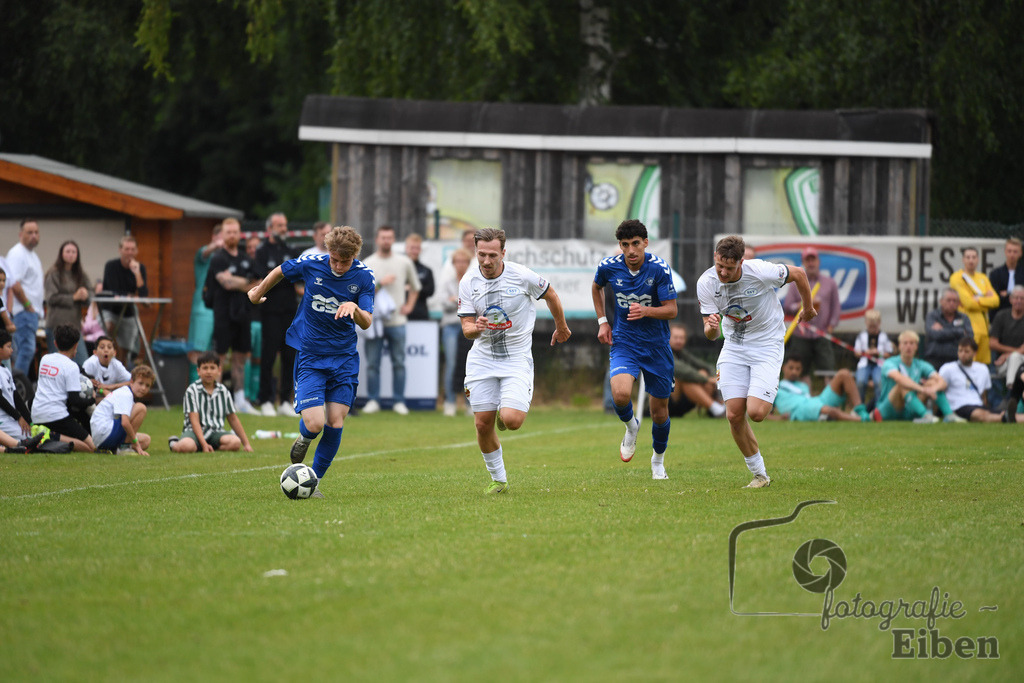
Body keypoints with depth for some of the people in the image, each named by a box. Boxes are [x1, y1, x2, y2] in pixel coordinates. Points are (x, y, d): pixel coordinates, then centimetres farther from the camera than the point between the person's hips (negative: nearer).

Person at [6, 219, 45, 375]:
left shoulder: (33, 254, 20)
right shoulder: (17, 254, -13)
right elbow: (14, 284, -21)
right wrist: (28, 305, -16)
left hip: (32, 311, 10)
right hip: (24, 311, -10)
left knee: (23, 351, 10)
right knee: (27, 349, -14)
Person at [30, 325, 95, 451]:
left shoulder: (44, 359, 13)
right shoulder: (71, 366, -7)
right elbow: (74, 401, -11)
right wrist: (92, 401, 10)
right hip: (56, 416, -7)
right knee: (91, 447, -5)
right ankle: (54, 437, -26)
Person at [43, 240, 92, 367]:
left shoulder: (81, 275, 15)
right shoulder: (53, 274, 1)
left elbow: (89, 299, 12)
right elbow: (51, 298, -9)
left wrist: (85, 295, -11)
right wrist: (74, 297, -8)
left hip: (75, 324, 4)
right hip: (57, 324, -4)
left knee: (83, 363, -7)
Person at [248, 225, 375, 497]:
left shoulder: (363, 276, -8)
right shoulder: (310, 264, -12)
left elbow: (367, 323, -11)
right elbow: (280, 272, 10)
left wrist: (355, 309, -33)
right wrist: (258, 292, 26)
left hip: (344, 357, 2)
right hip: (310, 357, -2)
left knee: (335, 423, -4)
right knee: (314, 424, -15)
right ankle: (304, 439, 23)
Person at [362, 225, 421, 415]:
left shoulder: (404, 263, 7)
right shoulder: (368, 264, 2)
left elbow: (415, 286, 20)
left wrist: (409, 305, 9)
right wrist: (380, 283, -16)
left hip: (397, 321, 1)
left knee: (399, 363, 2)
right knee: (372, 363, 1)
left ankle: (399, 401, 8)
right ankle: (373, 400, 7)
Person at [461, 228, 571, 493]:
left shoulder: (522, 276, -13)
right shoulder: (468, 282, -6)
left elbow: (550, 296, 7)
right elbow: (467, 328, -3)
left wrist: (561, 328, 21)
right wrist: (475, 327, -28)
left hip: (517, 359, -3)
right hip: (482, 358, 3)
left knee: (511, 420, -19)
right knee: (483, 424, -1)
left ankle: (508, 411, 20)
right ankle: (498, 479, 20)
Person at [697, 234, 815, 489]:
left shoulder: (761, 272, -24)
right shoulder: (706, 283, -13)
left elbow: (798, 273, -4)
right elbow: (710, 334, -8)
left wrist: (808, 308, 11)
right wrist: (711, 327, -34)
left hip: (767, 345, -3)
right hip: (733, 347, 4)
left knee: (756, 413, -18)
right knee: (734, 415, -6)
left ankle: (769, 394, 21)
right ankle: (759, 475, 11)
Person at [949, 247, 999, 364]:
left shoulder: (983, 278, 18)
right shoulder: (957, 278, -2)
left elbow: (995, 300, 7)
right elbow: (968, 303, -12)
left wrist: (978, 300, -5)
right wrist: (986, 300, 0)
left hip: (983, 326, 7)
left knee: (983, 362, 4)